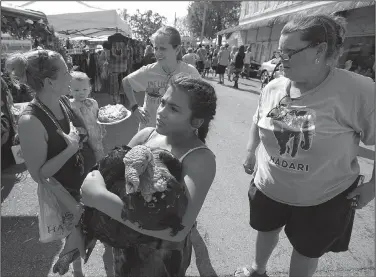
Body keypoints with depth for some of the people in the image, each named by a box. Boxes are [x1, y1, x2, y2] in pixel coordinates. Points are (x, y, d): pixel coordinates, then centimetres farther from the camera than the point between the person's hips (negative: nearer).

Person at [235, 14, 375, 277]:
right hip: (268, 187, 4)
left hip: (324, 197, -3)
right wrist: (251, 152, 9)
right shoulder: (273, 88, -9)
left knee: (307, 249, 21)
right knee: (266, 229, 27)